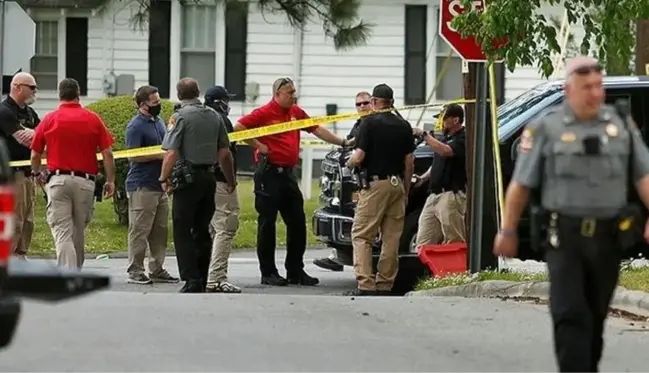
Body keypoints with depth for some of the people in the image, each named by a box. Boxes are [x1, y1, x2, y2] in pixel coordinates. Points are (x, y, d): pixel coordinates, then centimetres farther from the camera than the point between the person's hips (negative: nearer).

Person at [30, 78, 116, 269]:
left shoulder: (49, 119, 2)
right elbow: (107, 154, -2)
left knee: (62, 234, -5)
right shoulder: (93, 119, 3)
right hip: (85, 181, 2)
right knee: (78, 232, 17)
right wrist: (110, 181, 6)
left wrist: (37, 174, 26)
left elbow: (35, 155, 7)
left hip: (58, 180, -2)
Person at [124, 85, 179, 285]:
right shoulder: (136, 126, -10)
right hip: (142, 186, -9)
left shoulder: (158, 122, 17)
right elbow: (133, 156, -16)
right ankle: (135, 272, -1)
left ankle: (157, 270, 17)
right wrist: (159, 156, -17)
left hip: (160, 184, 9)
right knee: (140, 231, -5)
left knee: (160, 231, 10)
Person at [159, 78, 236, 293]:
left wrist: (164, 178, -7)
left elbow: (171, 153, -16)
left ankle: (191, 280, -11)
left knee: (182, 231, -2)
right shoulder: (214, 116, 9)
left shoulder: (180, 117, -8)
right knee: (202, 230, 13)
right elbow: (225, 153, 11)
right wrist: (231, 181, 21)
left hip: (187, 179, -6)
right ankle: (202, 280, 15)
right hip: (209, 177, 6)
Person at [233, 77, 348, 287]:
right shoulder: (264, 113, -8)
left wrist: (341, 143, 16)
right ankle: (268, 273, 3)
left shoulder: (296, 112, 13)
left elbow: (317, 129, 20)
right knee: (267, 223, -2)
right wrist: (258, 146, -14)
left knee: (297, 222, 8)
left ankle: (295, 271, 16)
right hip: (269, 173, -7)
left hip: (288, 173, 7)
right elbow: (238, 127, -14)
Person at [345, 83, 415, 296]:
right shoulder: (404, 126, 8)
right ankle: (385, 285, 9)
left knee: (361, 236, -3)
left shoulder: (369, 123, -7)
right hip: (397, 184, 5)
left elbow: (358, 157, -13)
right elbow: (409, 163, 9)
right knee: (392, 238, 8)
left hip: (375, 183, -5)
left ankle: (365, 285, -15)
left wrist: (349, 164, 9)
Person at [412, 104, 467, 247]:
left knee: (455, 243, -10)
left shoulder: (463, 139, -8)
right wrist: (423, 178, 18)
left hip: (451, 196, -10)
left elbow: (445, 151, -26)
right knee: (423, 242, 3)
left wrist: (424, 134, -17)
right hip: (434, 196, 10)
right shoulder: (446, 138, 22)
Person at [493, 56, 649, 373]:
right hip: (565, 238, -4)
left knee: (596, 316, 14)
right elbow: (521, 185, 1)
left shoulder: (620, 125, 8)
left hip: (608, 238, 4)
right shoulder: (546, 128, -1)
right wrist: (508, 231, 0)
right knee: (571, 315, -12)